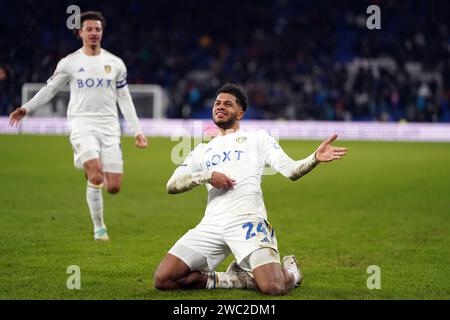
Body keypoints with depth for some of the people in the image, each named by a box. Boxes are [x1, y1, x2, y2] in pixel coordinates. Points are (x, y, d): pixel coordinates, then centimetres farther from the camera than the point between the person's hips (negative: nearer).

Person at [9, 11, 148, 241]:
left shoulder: (115, 63, 10)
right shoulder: (69, 63, 5)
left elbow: (124, 99, 14)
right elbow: (50, 89, 15)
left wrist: (137, 131, 10)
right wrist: (26, 108, 5)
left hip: (109, 126, 2)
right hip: (82, 124, -2)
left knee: (113, 187, -6)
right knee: (96, 174, -24)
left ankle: (92, 176, 30)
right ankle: (99, 227, -8)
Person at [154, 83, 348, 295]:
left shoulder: (257, 138, 16)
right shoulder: (202, 151, 25)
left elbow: (291, 171, 4)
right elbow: (171, 185, 14)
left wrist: (316, 158, -16)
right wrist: (207, 176, -4)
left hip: (246, 221, -4)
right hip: (211, 224, 4)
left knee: (274, 288, -26)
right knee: (163, 279, -15)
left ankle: (289, 270, 15)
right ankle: (237, 280, 3)